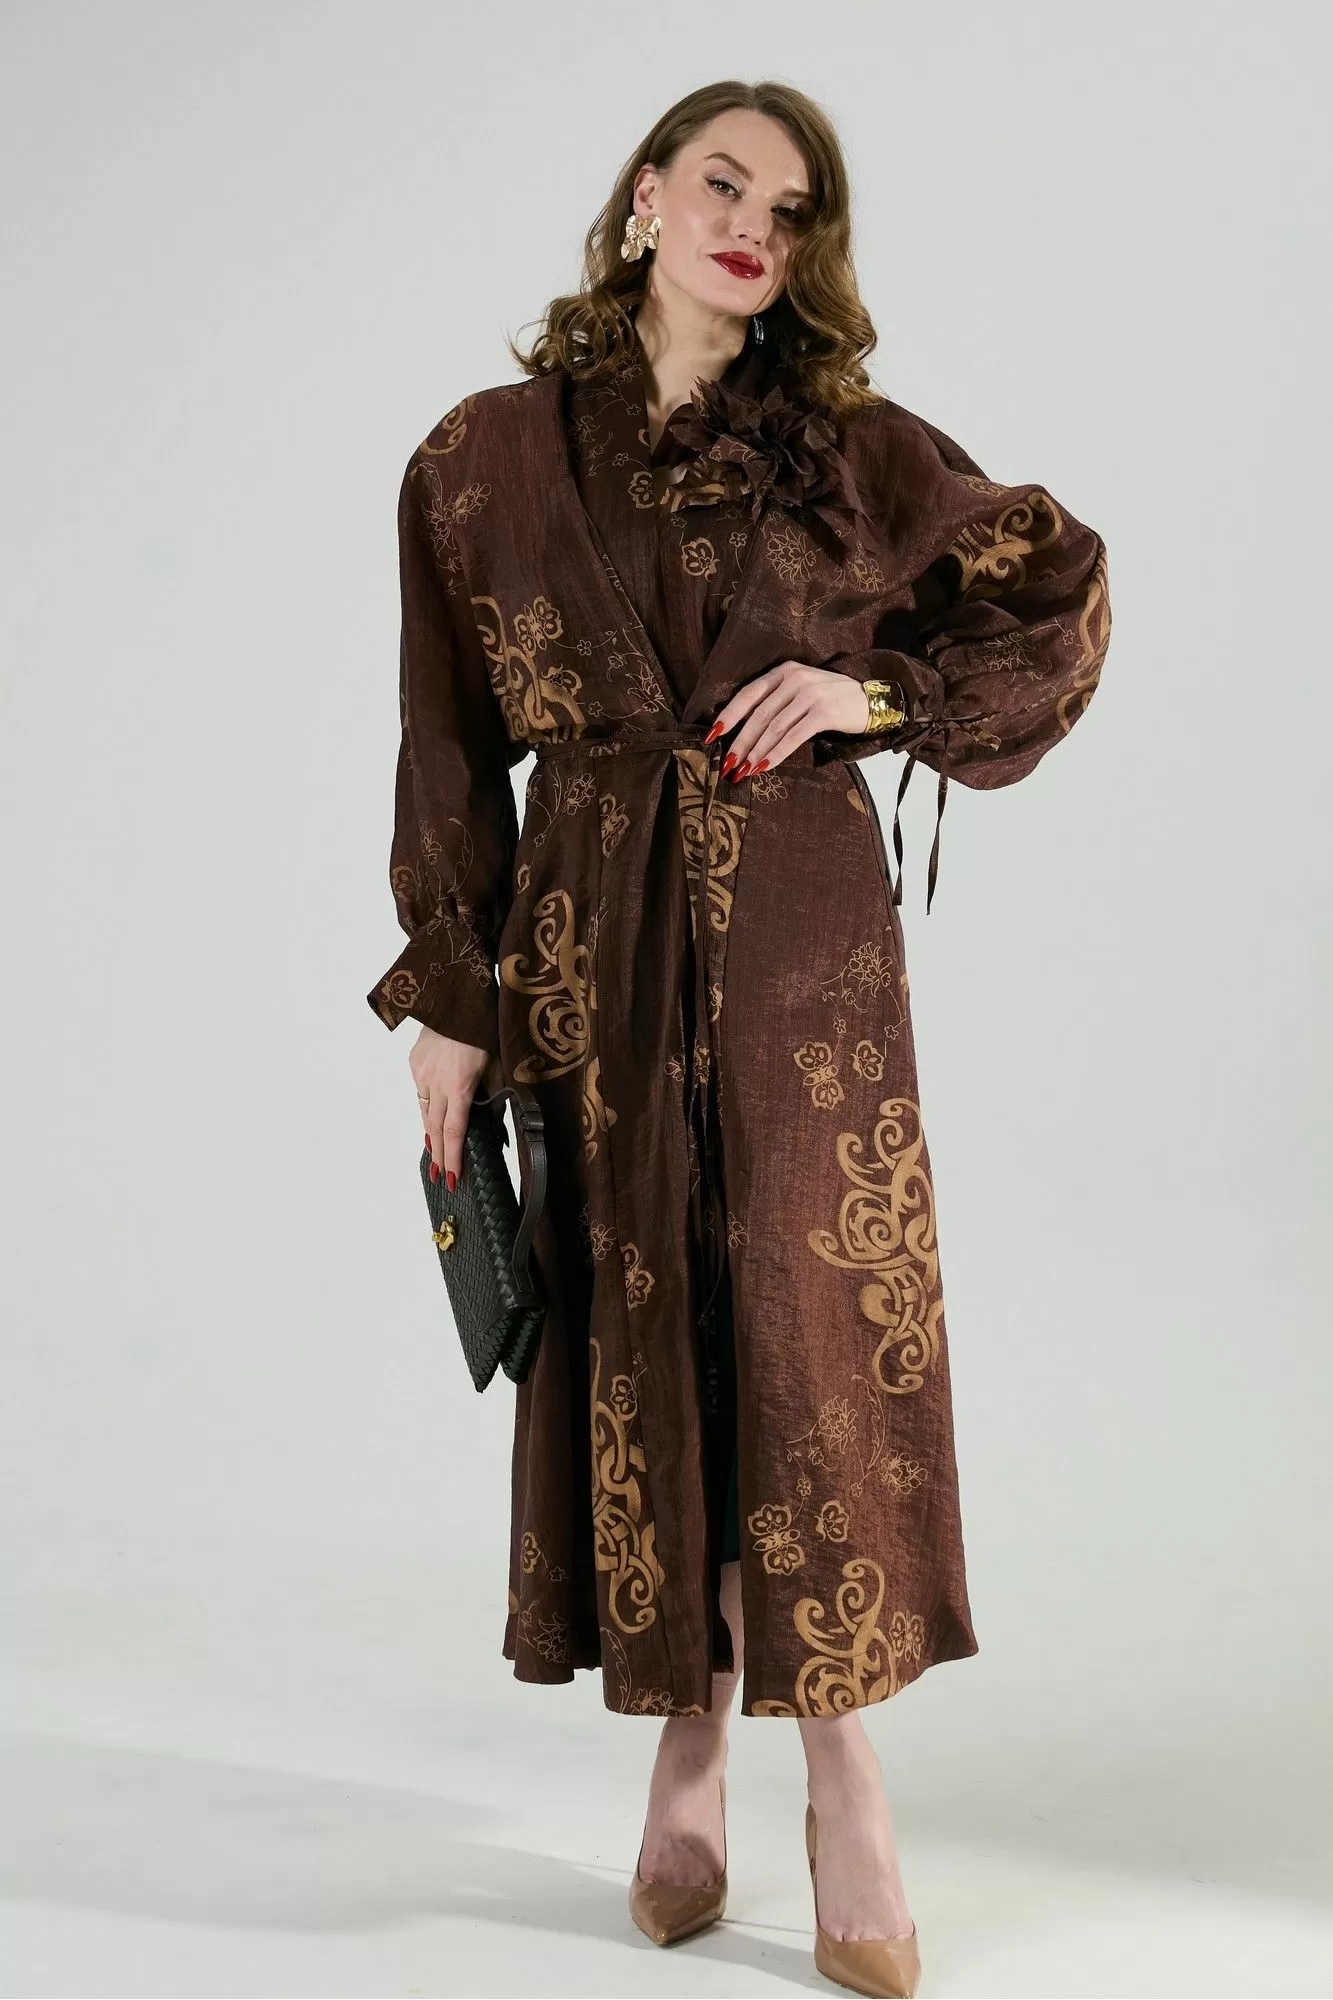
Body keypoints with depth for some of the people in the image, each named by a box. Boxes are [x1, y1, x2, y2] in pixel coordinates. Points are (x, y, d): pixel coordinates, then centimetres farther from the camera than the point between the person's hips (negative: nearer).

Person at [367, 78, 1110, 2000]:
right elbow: (453, 749, 6)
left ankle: (843, 1770, 10)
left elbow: (1060, 592, 12)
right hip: (589, 939, 1)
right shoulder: (487, 456, 4)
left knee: (817, 1316, -3)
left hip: (802, 932, -1)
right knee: (634, 1328, 5)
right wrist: (448, 995, 2)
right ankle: (688, 1744, 22)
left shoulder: (853, 449, 4)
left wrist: (878, 693, -3)